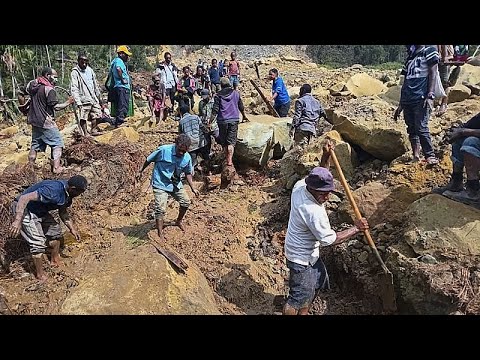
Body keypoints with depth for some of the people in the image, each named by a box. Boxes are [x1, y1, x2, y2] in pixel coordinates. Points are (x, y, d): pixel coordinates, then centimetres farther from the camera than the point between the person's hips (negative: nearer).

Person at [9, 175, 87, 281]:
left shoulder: (67, 194, -5)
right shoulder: (53, 191, -35)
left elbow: (63, 212, 11)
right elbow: (24, 198, -37)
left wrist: (72, 229, 6)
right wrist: (18, 220, -41)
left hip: (40, 211, 9)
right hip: (23, 209, -9)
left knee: (55, 230, 16)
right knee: (38, 242, -12)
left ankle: (55, 260, 37)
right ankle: (40, 275, 6)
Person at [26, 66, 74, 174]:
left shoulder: (33, 85, 9)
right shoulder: (49, 89, -16)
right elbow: (55, 107, -19)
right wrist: (68, 102, -8)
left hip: (34, 121, 8)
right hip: (46, 122, -8)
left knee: (35, 144, 18)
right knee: (57, 143, -1)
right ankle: (56, 167, -9)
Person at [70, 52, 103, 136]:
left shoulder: (90, 70, 11)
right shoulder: (75, 72, -8)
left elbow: (95, 85, 20)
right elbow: (74, 89, -14)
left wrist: (98, 96, 21)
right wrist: (78, 102, -21)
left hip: (93, 98, 6)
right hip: (84, 100, -6)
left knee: (97, 114, 12)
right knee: (83, 117, -4)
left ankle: (93, 130, 27)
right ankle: (85, 133, 3)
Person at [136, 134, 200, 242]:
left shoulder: (187, 158, -9)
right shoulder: (163, 150, -23)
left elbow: (188, 173, 7)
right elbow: (149, 160, -7)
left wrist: (193, 188, 2)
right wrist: (140, 171, 4)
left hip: (176, 184, 5)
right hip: (160, 184, -5)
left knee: (186, 202, 9)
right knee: (160, 209, -12)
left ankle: (179, 221, 37)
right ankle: (160, 235, 2)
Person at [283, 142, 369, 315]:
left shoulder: (299, 186, -12)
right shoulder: (314, 212, -35)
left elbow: (319, 177, 10)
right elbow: (330, 239, -25)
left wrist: (325, 157, -4)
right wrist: (356, 228, -15)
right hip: (301, 259, -10)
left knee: (317, 283, 27)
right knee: (299, 297, 7)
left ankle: (303, 313, 45)